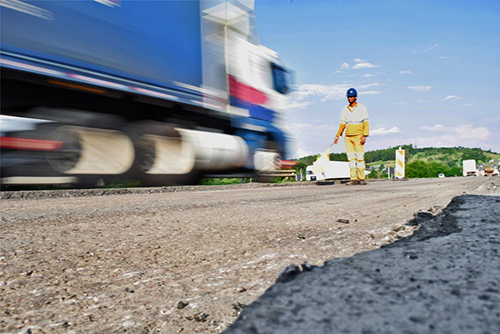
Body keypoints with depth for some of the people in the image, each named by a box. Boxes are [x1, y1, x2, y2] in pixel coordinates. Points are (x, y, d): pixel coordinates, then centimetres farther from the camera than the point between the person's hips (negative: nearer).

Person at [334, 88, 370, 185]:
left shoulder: (362, 108, 1)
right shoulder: (345, 109, 14)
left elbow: (366, 123, -2)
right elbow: (342, 124, 18)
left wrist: (364, 136, -12)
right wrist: (337, 136, 11)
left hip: (358, 137, -4)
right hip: (348, 137, 4)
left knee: (360, 157, -7)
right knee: (351, 158, 1)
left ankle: (361, 178, -3)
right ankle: (353, 179, 2)